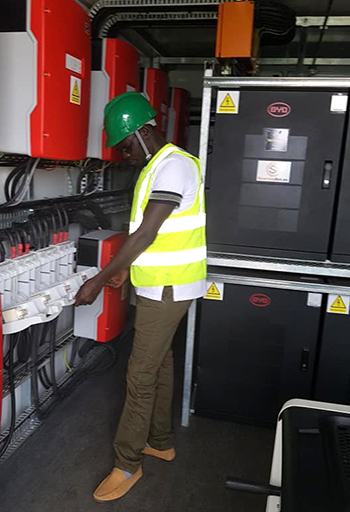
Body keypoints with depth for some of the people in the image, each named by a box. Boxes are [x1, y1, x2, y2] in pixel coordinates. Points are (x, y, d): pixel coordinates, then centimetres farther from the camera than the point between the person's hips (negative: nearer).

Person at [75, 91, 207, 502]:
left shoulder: (174, 165, -18)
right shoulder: (155, 167, 13)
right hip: (158, 286, 10)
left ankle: (128, 463, 16)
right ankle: (160, 442, 35)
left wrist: (100, 280, -20)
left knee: (141, 375, -1)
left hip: (168, 288, -10)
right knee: (159, 363, 18)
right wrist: (127, 267, 15)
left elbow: (146, 233, -24)